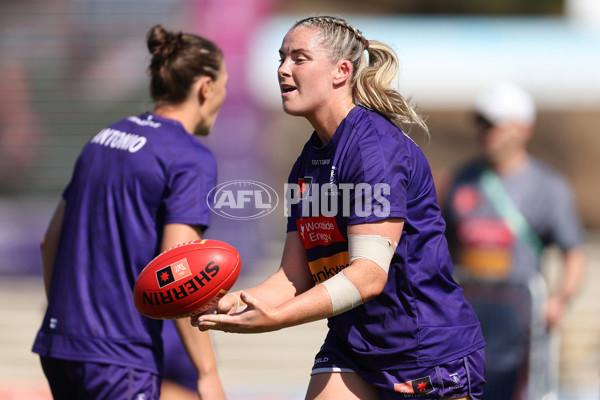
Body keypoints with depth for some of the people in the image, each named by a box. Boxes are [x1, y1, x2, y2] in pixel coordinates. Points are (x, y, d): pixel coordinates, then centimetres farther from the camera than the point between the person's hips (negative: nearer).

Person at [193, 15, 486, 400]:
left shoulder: (376, 146, -18)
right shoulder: (307, 163, 9)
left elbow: (369, 274, -26)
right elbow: (295, 278, 6)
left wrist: (275, 317, -33)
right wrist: (233, 303, -14)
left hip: (432, 355, -7)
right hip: (350, 351, 7)